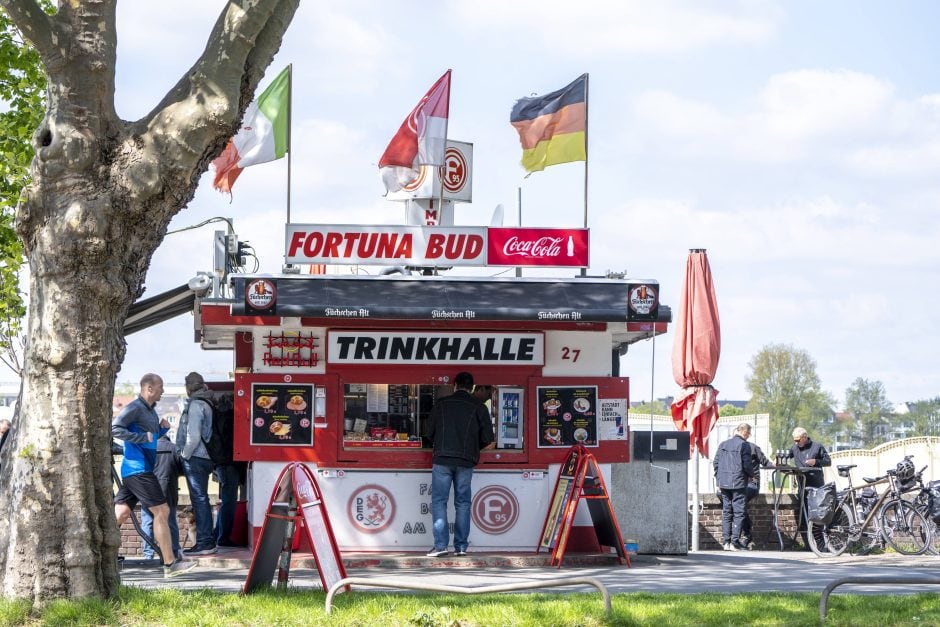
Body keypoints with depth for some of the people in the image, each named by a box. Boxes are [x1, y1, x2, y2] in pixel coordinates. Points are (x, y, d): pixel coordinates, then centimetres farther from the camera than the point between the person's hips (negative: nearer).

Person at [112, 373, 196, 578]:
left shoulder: (150, 410, 17)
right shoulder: (135, 408, -13)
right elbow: (115, 428, -23)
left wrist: (162, 428, 7)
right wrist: (142, 437, -24)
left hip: (134, 471, 10)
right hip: (138, 470, -10)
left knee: (120, 513, 8)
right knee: (161, 511, -7)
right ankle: (170, 564, -4)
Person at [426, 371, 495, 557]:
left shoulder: (441, 404, 5)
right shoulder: (478, 407, 4)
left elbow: (430, 434, 9)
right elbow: (488, 439, 2)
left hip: (442, 459, -1)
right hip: (465, 461, 1)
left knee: (439, 501, 2)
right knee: (463, 503, 8)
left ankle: (441, 544, -8)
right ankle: (461, 546, 5)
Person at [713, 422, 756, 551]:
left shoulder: (723, 444, 10)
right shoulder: (743, 445, -9)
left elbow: (716, 462, 11)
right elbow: (747, 464, -11)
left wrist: (719, 479, 17)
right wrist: (752, 474, 9)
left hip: (724, 483, 6)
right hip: (738, 483, -6)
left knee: (726, 512, 10)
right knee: (739, 512, -2)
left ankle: (727, 541, 8)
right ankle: (735, 542, -6)